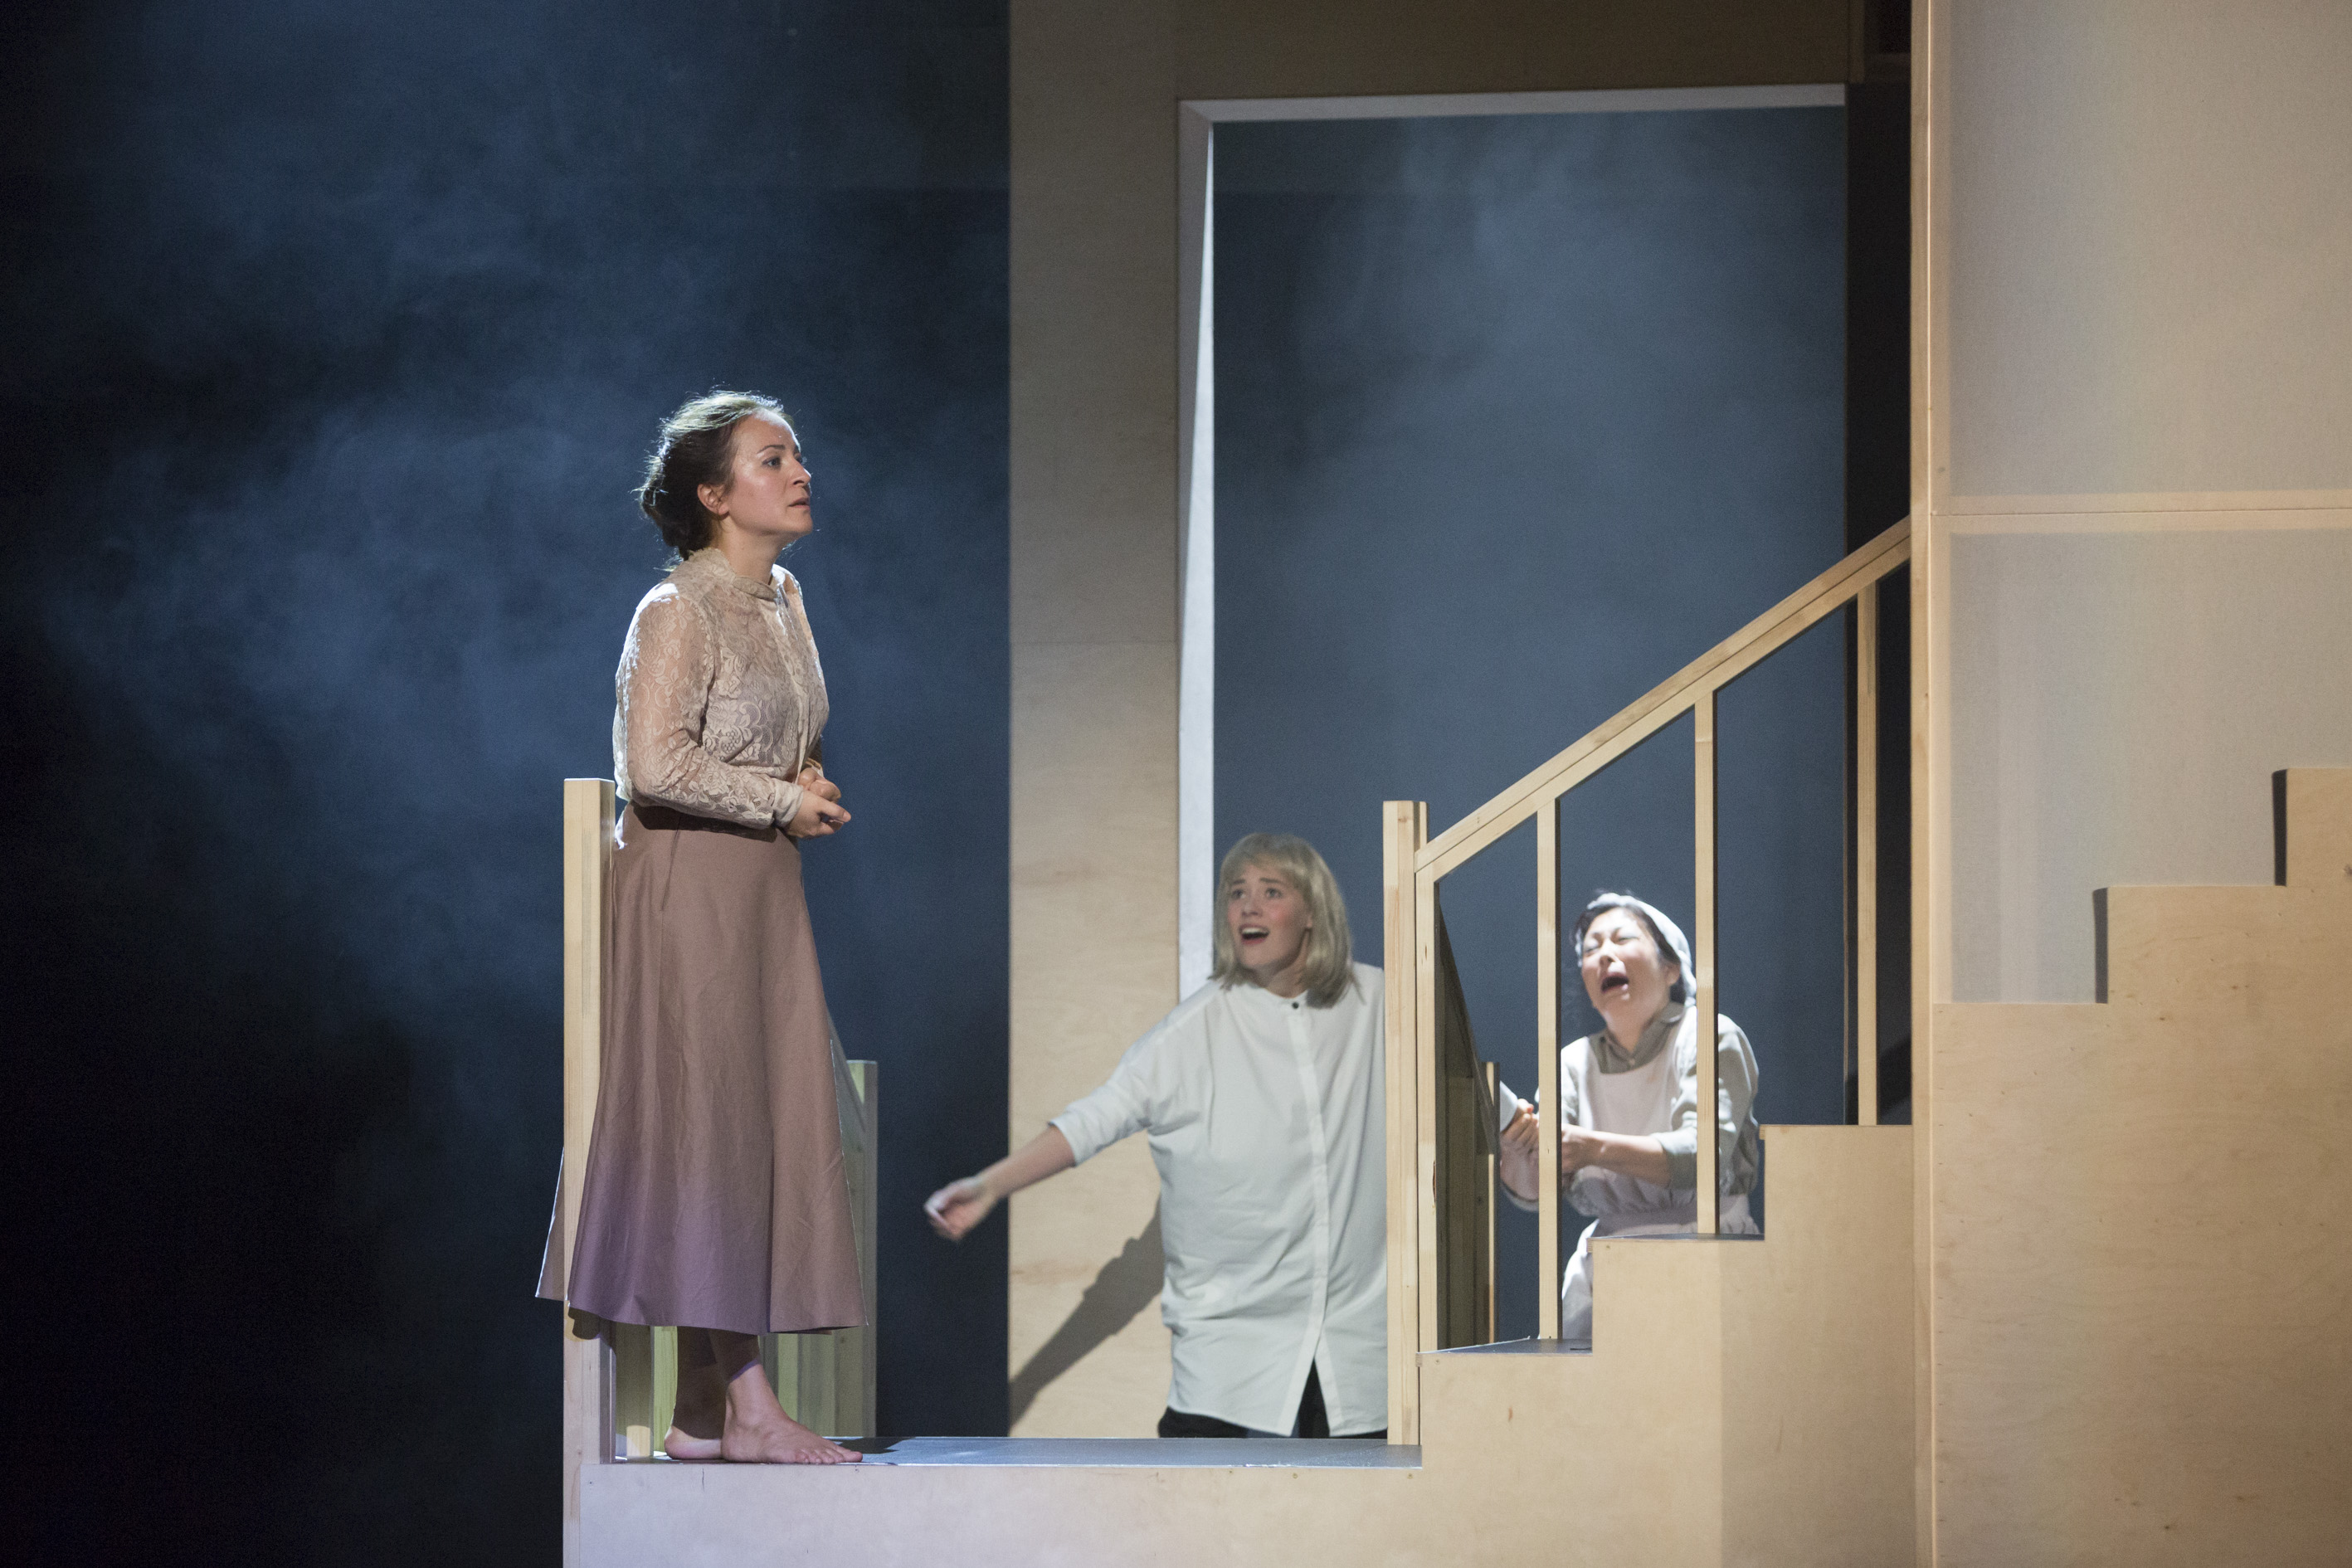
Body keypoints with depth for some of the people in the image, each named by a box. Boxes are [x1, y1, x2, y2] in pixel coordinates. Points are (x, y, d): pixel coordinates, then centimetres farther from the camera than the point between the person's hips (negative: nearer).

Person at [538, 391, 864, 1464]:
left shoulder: (782, 600, 13)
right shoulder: (678, 612, -13)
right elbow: (657, 764, -23)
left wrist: (811, 789, 6)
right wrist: (780, 801, -14)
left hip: (762, 890, 9)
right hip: (688, 886, -9)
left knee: (766, 1127, 6)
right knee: (710, 1126, -5)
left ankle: (707, 1409, 9)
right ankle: (740, 1402, -2)